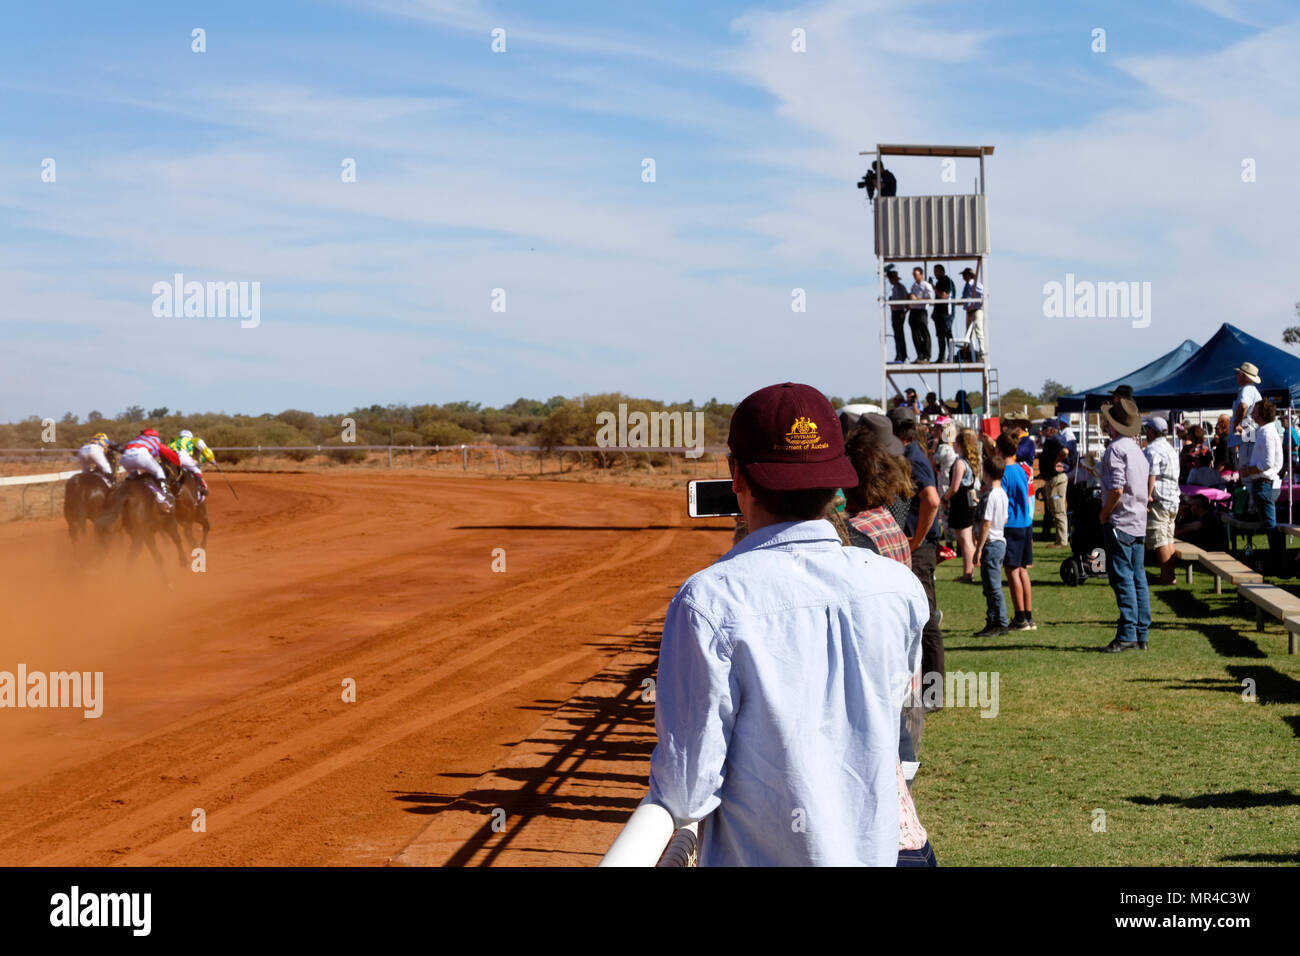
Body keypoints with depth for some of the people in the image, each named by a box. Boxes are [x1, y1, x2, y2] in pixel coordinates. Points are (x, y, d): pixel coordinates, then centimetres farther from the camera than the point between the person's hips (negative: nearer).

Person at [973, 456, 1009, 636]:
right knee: (990, 586, 16)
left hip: (991, 544, -10)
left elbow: (986, 524, -19)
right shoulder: (1003, 494, 11)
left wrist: (979, 549, -16)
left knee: (993, 586, -6)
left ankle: (1001, 624, -5)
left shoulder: (990, 495, -18)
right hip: (1001, 540, 10)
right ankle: (992, 621, 20)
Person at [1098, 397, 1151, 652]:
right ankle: (1141, 635, 11)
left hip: (1120, 523, -9)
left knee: (1122, 578, -8)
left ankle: (1127, 635, -10)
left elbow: (1116, 489, -22)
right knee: (1138, 578, 9)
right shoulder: (1137, 449, 15)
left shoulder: (1116, 449, -14)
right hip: (1139, 523, 9)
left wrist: (1104, 514, -8)